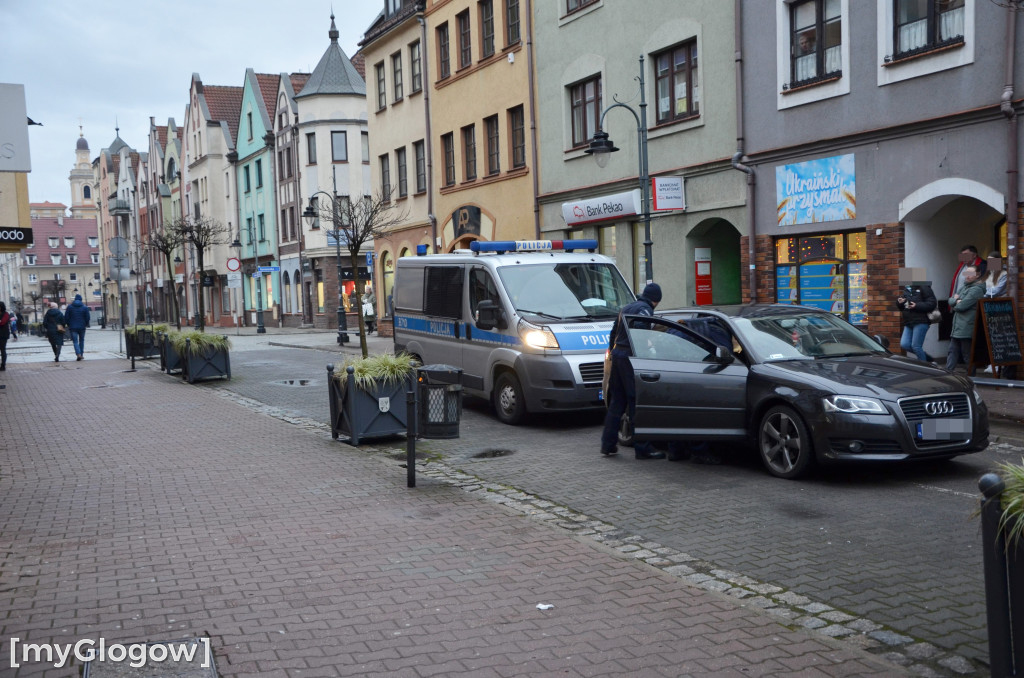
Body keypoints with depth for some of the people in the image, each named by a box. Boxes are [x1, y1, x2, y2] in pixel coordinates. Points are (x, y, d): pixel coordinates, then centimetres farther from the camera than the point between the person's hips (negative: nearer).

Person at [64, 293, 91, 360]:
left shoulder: (69, 306, -1)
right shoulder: (85, 307, -1)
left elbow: (66, 317, 0)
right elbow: (87, 317, -3)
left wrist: (68, 325, 14)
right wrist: (86, 324, 15)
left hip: (73, 327, -1)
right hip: (82, 327, 1)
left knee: (75, 341, -1)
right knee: (81, 340, 17)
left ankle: (78, 354, -20)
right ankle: (81, 354, 19)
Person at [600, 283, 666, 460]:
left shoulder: (626, 308, 19)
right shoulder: (645, 309, -8)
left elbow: (613, 333, 24)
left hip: (617, 355, 9)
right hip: (631, 358, -9)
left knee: (616, 402, 13)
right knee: (638, 402, -5)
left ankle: (608, 445, 16)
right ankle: (643, 448, -4)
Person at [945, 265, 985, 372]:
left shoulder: (976, 290, -11)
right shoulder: (963, 288, 18)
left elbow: (961, 306, -18)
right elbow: (950, 300, 11)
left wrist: (954, 305, 2)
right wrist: (957, 301, -10)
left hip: (967, 330, -9)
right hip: (956, 329, 9)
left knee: (968, 355, -2)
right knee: (952, 351, 10)